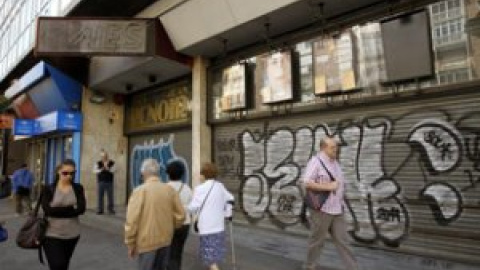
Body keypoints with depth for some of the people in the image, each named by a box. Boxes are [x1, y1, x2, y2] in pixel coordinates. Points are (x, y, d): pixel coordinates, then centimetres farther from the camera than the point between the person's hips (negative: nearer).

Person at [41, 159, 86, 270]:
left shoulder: (78, 188, 0)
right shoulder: (48, 189, -4)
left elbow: (81, 209, -12)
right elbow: (47, 210, -17)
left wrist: (58, 211, -17)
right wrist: (71, 209, -16)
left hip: (72, 235, 3)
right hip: (52, 235, -2)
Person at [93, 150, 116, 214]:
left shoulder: (112, 163, 2)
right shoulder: (98, 163, 3)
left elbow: (113, 170, -7)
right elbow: (95, 171, -4)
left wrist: (107, 168, -22)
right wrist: (102, 169, -18)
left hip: (109, 182, 0)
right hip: (101, 182, 0)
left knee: (110, 196, 2)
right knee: (100, 196, 2)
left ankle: (111, 209, 11)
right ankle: (100, 210, 11)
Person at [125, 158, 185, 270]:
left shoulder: (140, 190, -12)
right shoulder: (170, 190, -2)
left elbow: (132, 220, -15)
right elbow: (180, 216, -1)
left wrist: (130, 244, -3)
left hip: (147, 241, -4)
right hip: (165, 240, 4)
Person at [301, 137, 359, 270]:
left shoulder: (335, 163, 12)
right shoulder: (316, 161, -13)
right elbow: (307, 183, -23)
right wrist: (329, 187, -21)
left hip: (336, 210, 7)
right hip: (321, 209, -6)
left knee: (342, 240, 8)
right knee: (317, 241, 7)